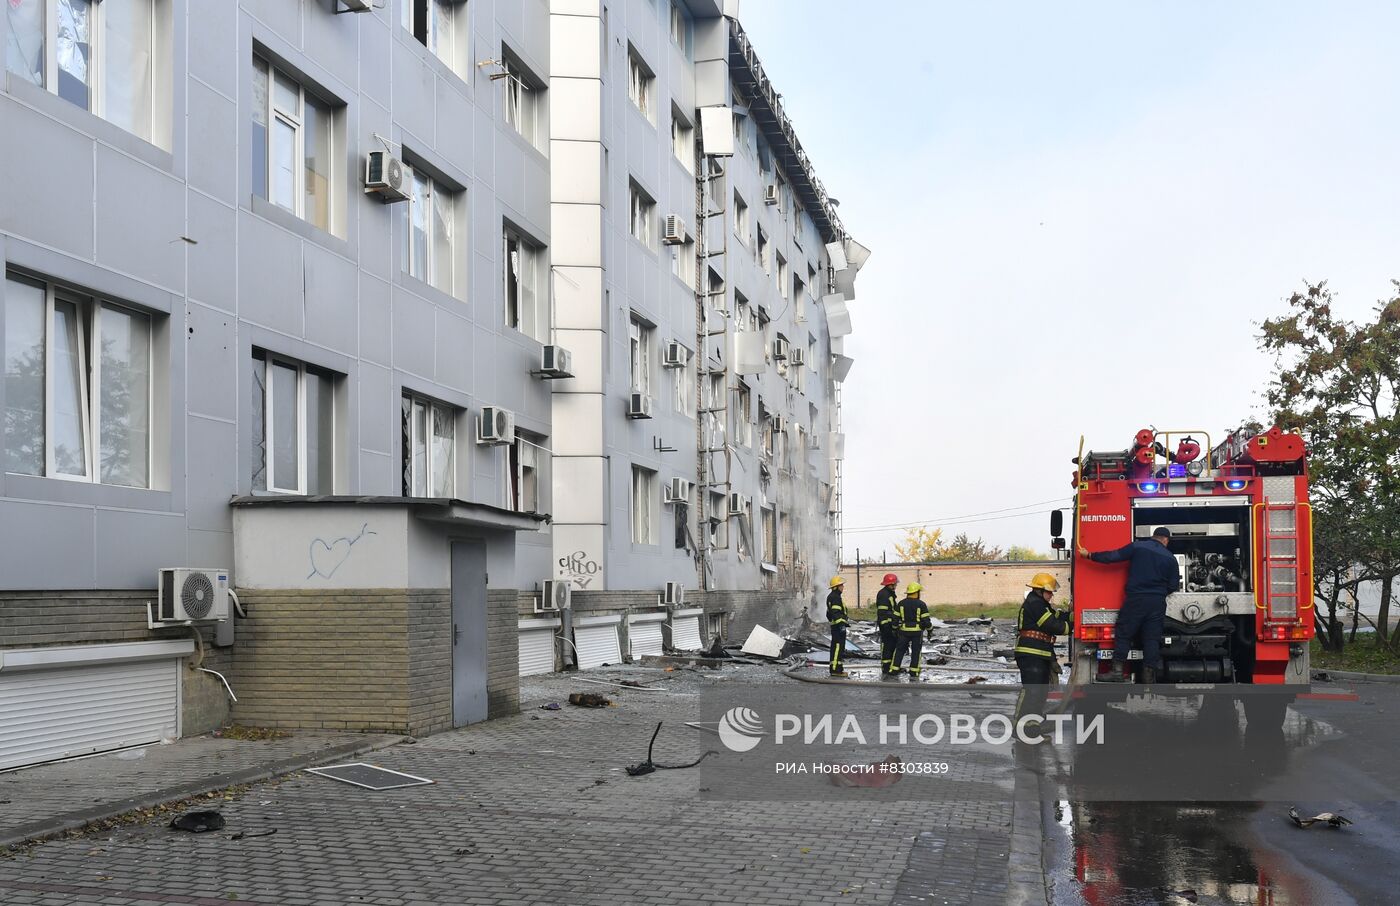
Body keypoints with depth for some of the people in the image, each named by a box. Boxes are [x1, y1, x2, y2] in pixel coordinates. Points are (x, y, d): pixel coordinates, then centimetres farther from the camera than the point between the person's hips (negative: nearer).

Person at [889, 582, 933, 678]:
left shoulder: (901, 603, -2)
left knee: (899, 650, 12)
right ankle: (913, 673, 7)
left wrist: (895, 629, 14)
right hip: (917, 632, -2)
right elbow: (926, 620, -12)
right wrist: (929, 629, 4)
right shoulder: (921, 605, -10)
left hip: (904, 631, 2)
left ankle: (894, 670, 7)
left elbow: (896, 618, 0)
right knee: (916, 652, 9)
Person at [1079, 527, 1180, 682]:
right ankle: (1149, 674, 1)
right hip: (1158, 602, 2)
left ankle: (1118, 670, -5)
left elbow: (1113, 556, -3)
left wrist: (1089, 556, 5)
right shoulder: (1170, 558, 8)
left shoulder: (1137, 547, 0)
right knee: (1152, 638, 5)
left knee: (1123, 634, 2)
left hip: (1135, 599, -2)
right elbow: (1173, 585, 11)